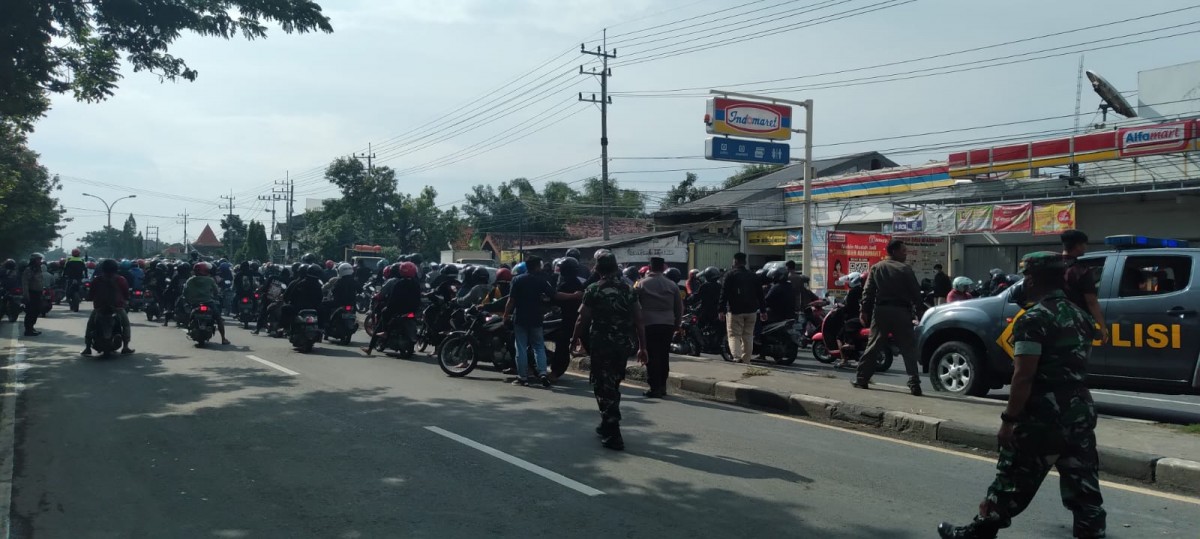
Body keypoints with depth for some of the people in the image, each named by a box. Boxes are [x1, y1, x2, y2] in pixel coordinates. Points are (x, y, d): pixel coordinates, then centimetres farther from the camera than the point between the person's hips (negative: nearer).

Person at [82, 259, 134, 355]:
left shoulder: (96, 280, -2)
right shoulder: (121, 280, -3)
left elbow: (90, 295, 2)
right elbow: (127, 295, 1)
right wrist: (124, 301, 22)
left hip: (99, 308, 0)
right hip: (117, 307, 0)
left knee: (90, 324, 22)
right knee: (126, 324, 21)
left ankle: (87, 348, 12)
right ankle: (125, 347, 11)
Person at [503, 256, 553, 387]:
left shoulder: (517, 280, -3)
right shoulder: (541, 280, -2)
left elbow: (511, 300, -7)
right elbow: (553, 296, -6)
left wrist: (506, 315, 0)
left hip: (520, 319, -1)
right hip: (536, 319, 1)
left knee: (521, 348, 3)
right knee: (539, 347, 7)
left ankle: (523, 377, 3)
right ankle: (542, 373, -9)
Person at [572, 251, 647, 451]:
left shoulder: (594, 290, -7)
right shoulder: (629, 290, 4)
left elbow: (583, 319, -6)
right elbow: (638, 321, 2)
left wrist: (575, 340, 9)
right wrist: (642, 347, 7)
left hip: (601, 344, -5)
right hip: (623, 345, 5)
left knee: (604, 388, 0)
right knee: (613, 386, 21)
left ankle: (613, 435, -3)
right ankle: (608, 425, 33)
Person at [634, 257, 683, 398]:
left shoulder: (641, 284, -2)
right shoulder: (672, 285, 6)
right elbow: (679, 307, 11)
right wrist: (677, 324, 21)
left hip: (649, 324, -3)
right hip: (668, 324, 3)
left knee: (652, 356, -1)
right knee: (664, 355, 12)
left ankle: (655, 388, -3)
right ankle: (662, 386, 16)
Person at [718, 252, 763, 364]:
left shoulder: (730, 275, -3)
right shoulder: (753, 276, 11)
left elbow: (724, 293, -9)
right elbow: (760, 294, 13)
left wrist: (722, 310, -8)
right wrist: (762, 310, 17)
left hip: (735, 310, -4)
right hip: (751, 310, 4)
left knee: (734, 335, -4)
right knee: (748, 336, 11)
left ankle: (737, 357, -24)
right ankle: (746, 361, 13)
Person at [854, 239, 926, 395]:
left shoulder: (876, 268, 7)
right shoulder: (905, 270, -3)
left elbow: (868, 292, 3)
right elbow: (916, 294, -4)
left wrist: (864, 311, 5)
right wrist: (920, 312, 2)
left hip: (881, 311, 3)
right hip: (901, 312, -3)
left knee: (874, 345, 9)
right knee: (908, 348, 0)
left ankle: (862, 378, 9)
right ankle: (914, 384, -7)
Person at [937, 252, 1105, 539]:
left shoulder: (1034, 319, -15)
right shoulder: (1080, 316, 11)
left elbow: (1023, 377, -19)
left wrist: (1009, 419, -15)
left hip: (1043, 416, -7)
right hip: (1081, 412, 7)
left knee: (1012, 482, 6)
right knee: (1083, 485, 8)